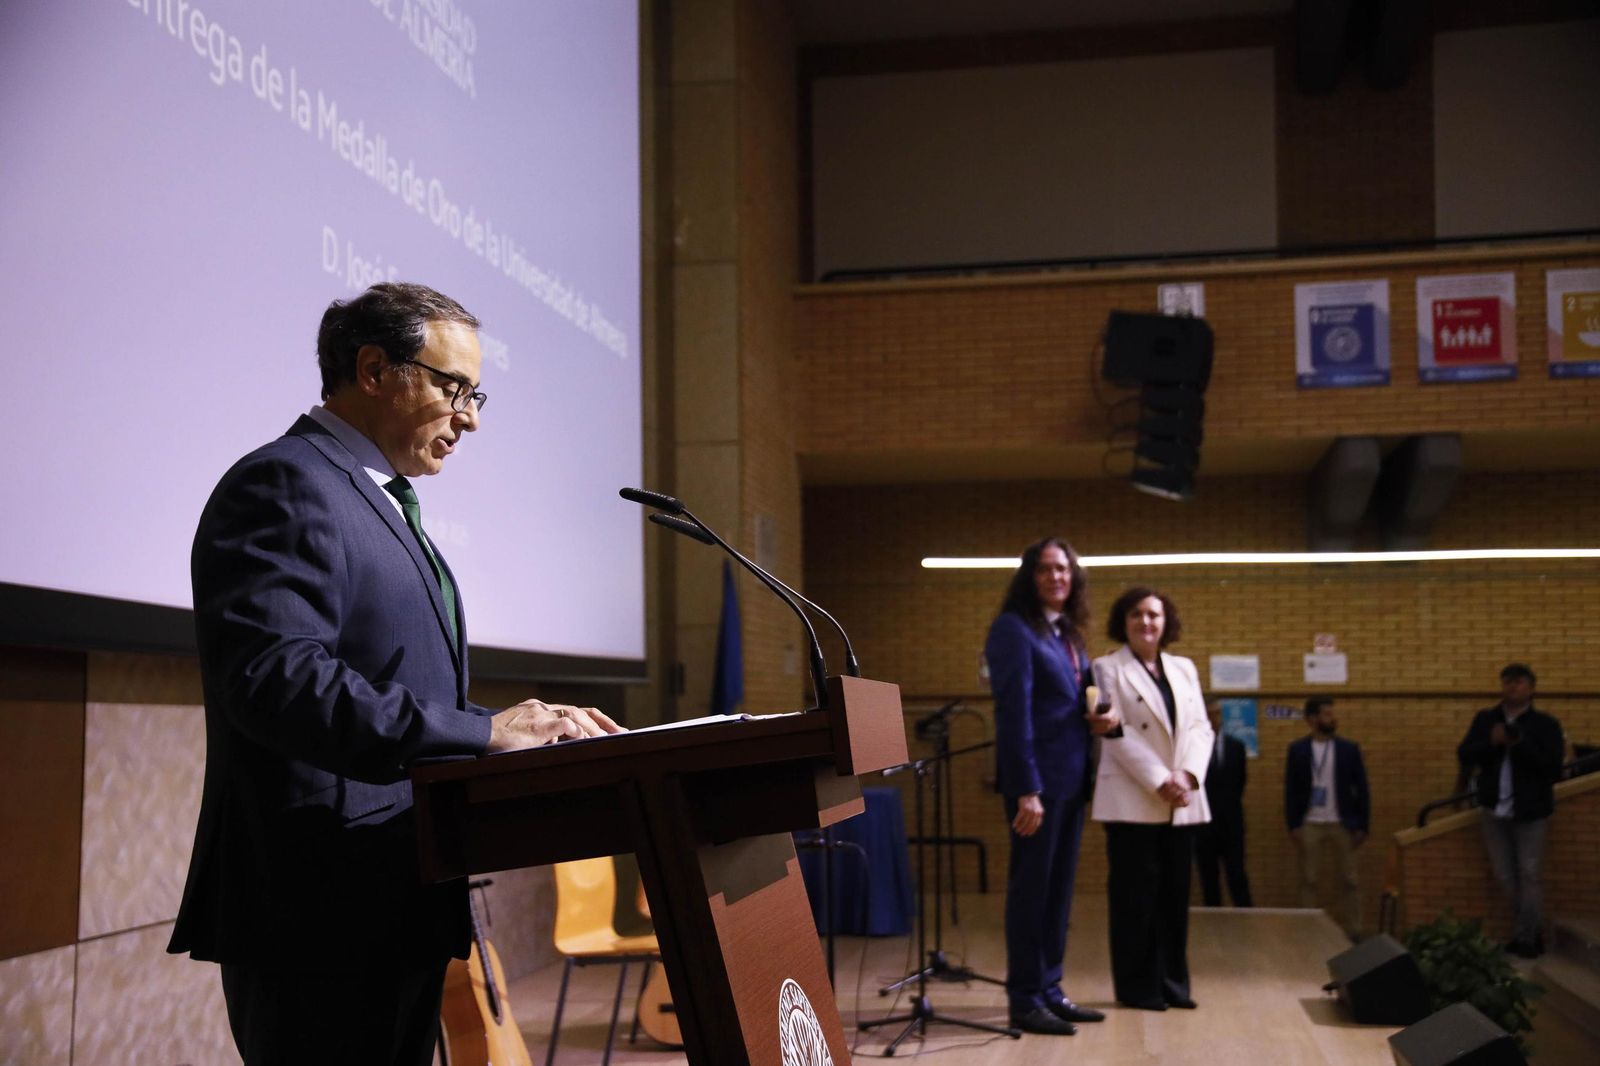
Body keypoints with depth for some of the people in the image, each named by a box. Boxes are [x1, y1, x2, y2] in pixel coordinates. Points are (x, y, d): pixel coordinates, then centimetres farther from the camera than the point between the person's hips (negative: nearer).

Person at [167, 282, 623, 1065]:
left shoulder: (381, 504, 21)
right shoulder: (284, 484, -11)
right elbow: (275, 679, -26)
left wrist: (528, 732, 6)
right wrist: (481, 731, -26)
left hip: (397, 911, 10)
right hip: (326, 916, -10)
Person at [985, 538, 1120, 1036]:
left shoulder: (1070, 635, 16)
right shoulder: (1014, 628, -10)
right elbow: (1014, 713, -16)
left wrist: (1099, 719, 0)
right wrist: (1027, 789, -21)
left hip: (1070, 777, 8)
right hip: (1036, 778, -8)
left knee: (1059, 890, 12)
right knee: (1030, 889, -3)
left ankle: (1049, 991, 20)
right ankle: (1025, 1001, 4)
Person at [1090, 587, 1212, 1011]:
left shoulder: (1184, 669, 16)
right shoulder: (1108, 669, 0)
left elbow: (1201, 729, 9)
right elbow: (1117, 734, -9)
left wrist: (1187, 775, -9)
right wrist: (1159, 782, -15)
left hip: (1181, 801, 5)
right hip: (1132, 800, -5)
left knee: (1175, 894, 7)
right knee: (1136, 895, -1)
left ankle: (1173, 982, 15)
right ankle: (1137, 987, 7)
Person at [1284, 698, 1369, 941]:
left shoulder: (1349, 749, 4)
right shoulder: (1298, 750, 2)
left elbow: (1361, 789, 4)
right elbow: (1290, 790, 2)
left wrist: (1362, 826, -1)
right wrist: (1293, 826, -4)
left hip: (1342, 824, 0)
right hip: (1309, 825, 0)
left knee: (1349, 881, 1)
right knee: (1308, 880, 3)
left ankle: (1353, 932, 7)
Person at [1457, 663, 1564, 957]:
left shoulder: (1545, 723, -6)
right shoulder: (1485, 719, 5)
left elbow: (1552, 767, -14)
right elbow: (1464, 755, -1)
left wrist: (1520, 744, -25)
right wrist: (1491, 742, -18)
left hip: (1531, 811, -4)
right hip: (1495, 811, 4)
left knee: (1528, 875, -1)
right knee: (1505, 877, 10)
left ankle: (1525, 939, 7)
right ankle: (1531, 932, 24)